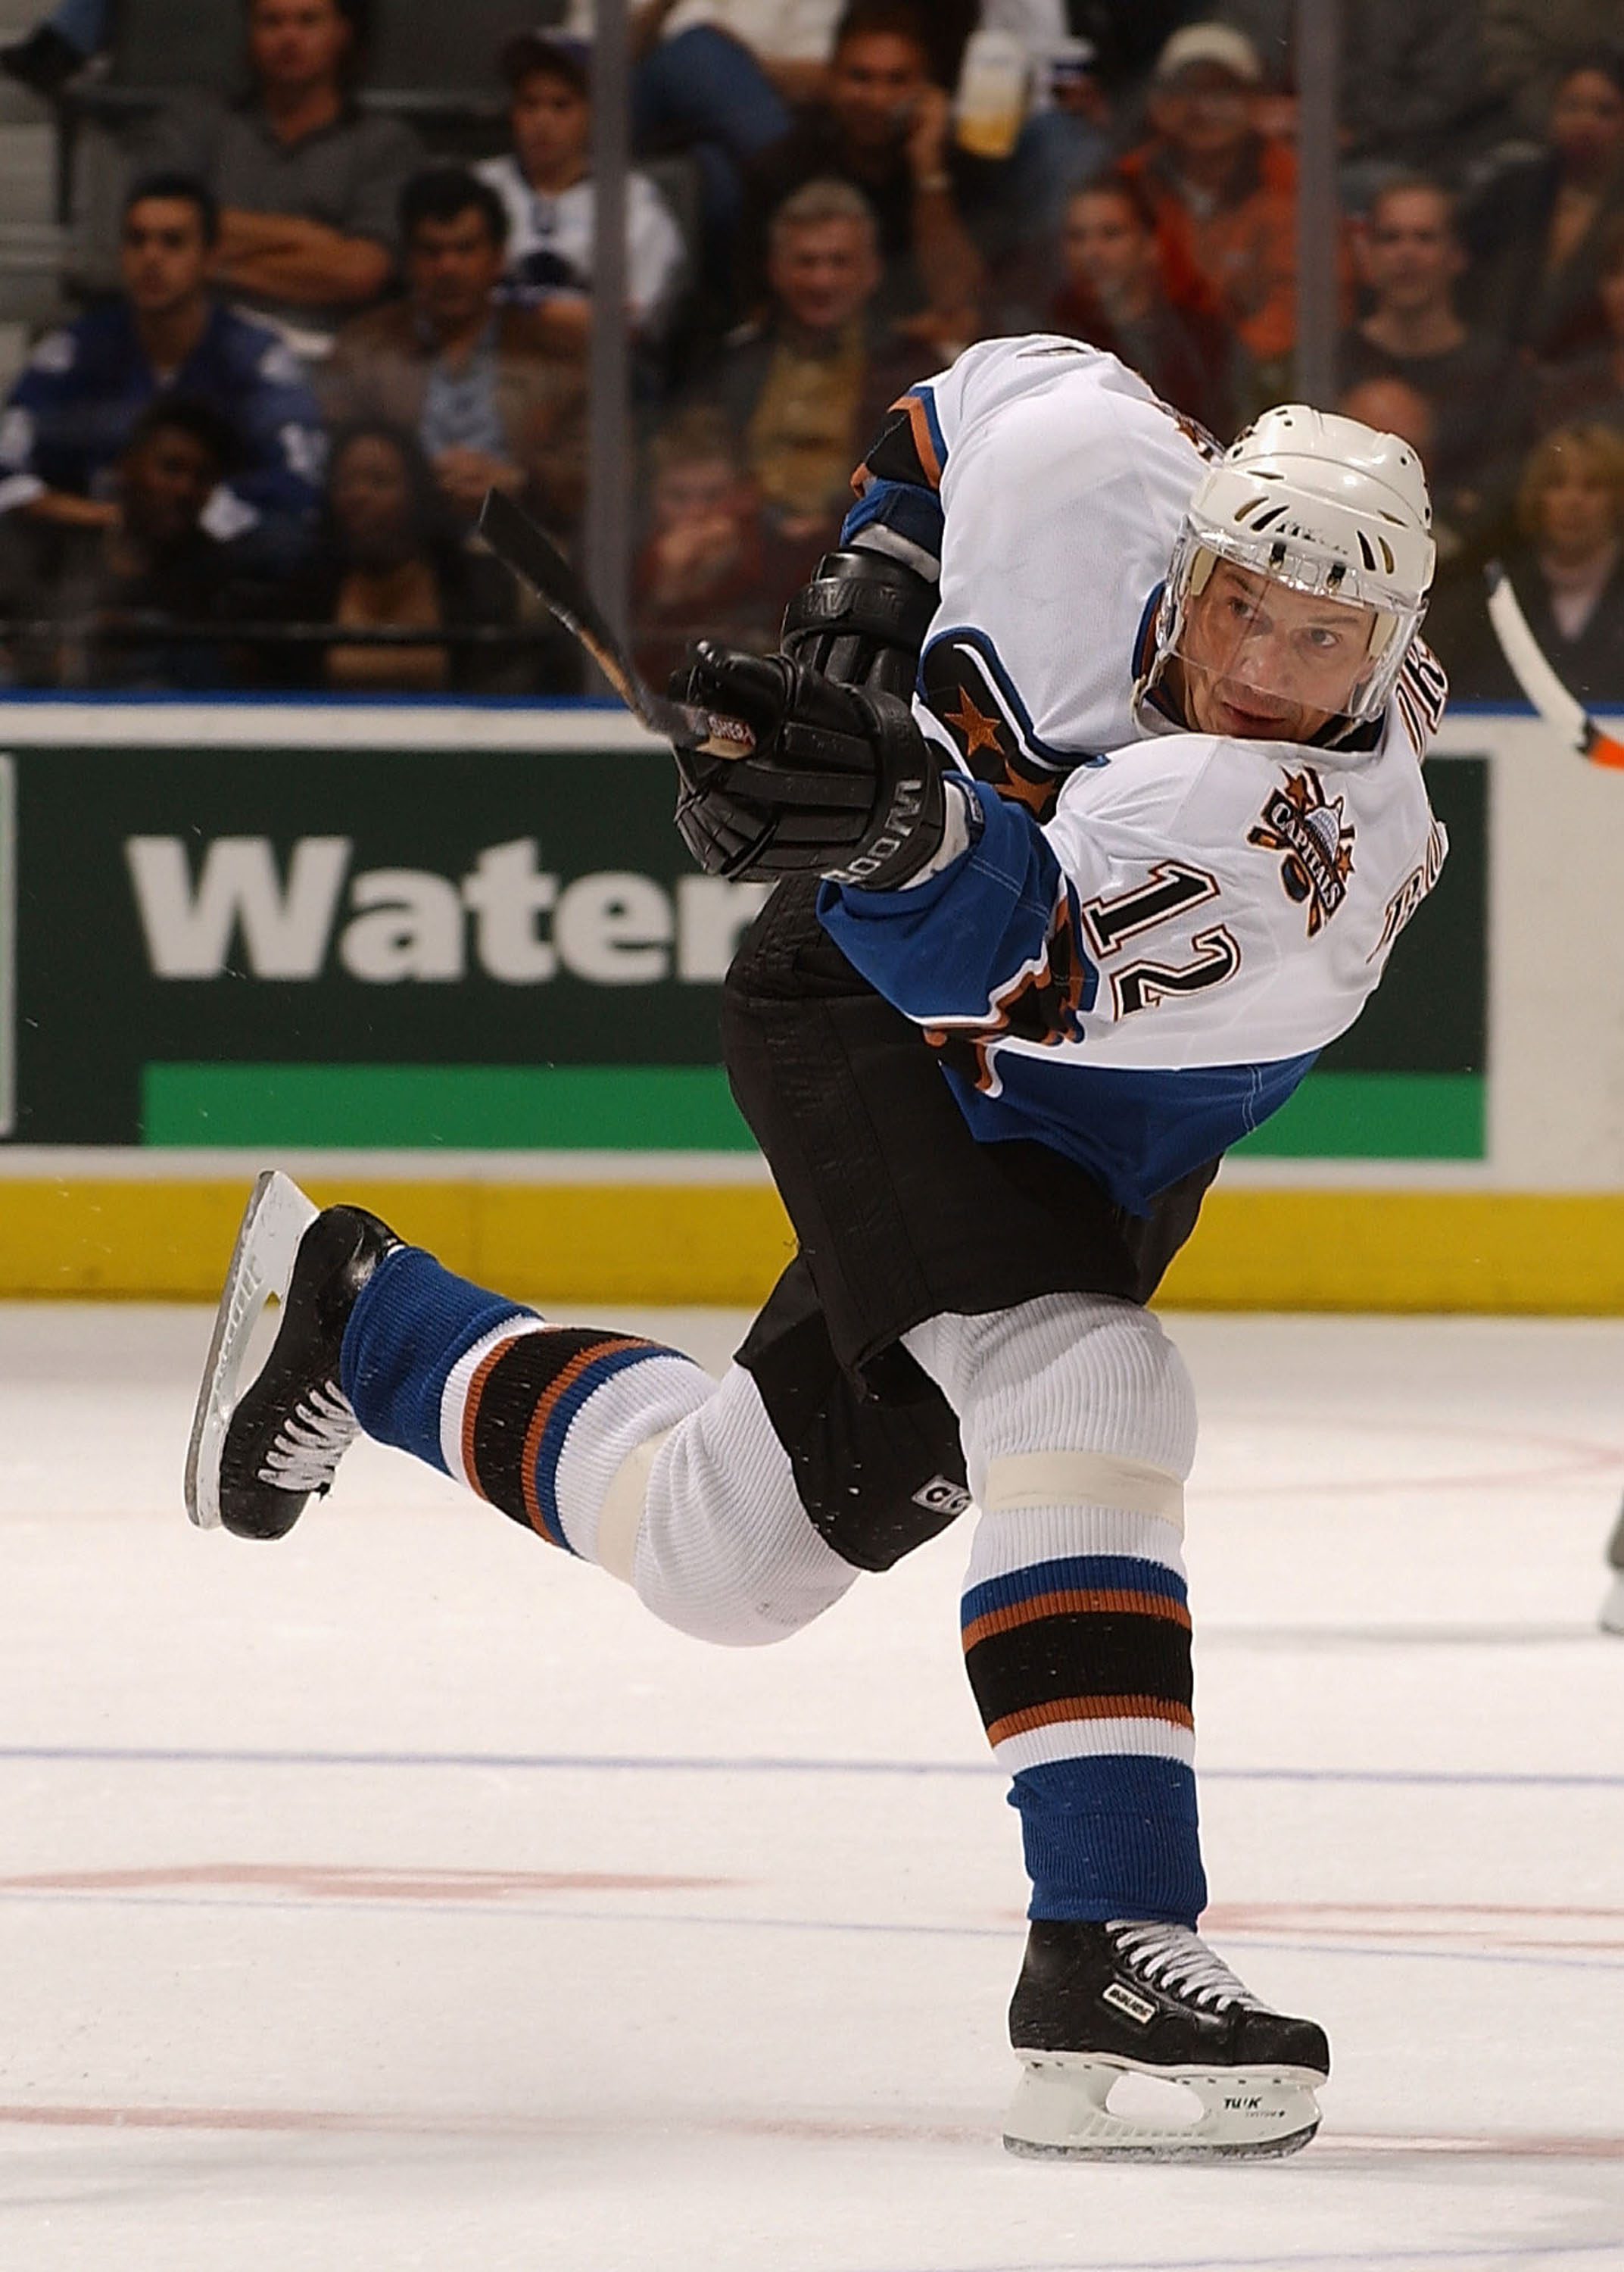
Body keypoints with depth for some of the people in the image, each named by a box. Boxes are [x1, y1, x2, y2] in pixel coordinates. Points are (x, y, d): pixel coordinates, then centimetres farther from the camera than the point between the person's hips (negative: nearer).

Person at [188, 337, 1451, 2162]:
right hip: (865, 1018, -2)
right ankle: (1106, 1945, -32)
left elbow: (1015, 950, -50)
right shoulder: (1086, 469, -23)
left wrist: (902, 821, -68)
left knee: (719, 1546, 9)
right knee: (1078, 1387, -28)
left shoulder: (1338, 843, -33)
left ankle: (361, 1319, 35)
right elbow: (976, 398, 4)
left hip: (1088, 1146, 2)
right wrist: (873, 580, -8)